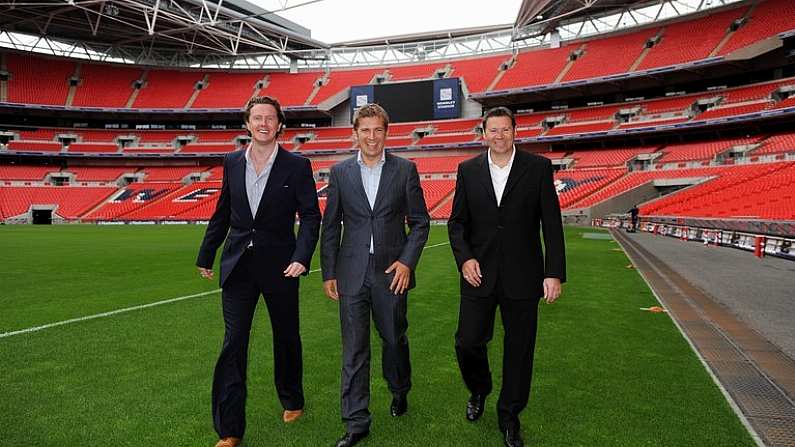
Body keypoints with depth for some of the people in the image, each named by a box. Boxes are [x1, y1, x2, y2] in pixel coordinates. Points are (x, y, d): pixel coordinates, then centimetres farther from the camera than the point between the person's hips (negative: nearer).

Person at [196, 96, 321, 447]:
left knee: (286, 337, 14)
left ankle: (292, 401, 40)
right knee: (232, 344, 1)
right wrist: (206, 256, 15)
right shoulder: (232, 162, 5)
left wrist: (302, 257, -21)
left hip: (279, 266, -2)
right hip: (237, 266, 2)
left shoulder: (297, 166, -5)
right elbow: (222, 214, 12)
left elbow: (310, 216, -8)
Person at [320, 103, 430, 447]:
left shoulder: (405, 169, 1)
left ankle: (400, 391, 44)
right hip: (352, 273, 1)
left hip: (392, 270, 0)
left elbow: (420, 221, 2)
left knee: (394, 338, 15)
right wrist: (328, 273, 3)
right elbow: (330, 226, 6)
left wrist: (407, 261, -9)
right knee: (354, 349, 5)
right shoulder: (340, 172, 4)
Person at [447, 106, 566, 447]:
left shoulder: (538, 167, -1)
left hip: (522, 276, -1)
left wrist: (554, 273, -7)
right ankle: (479, 390, 37)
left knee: (519, 349, 9)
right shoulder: (468, 170, 4)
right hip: (479, 274, 1)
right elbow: (457, 221, 7)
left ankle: (509, 416, 31)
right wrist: (464, 258, -9)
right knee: (467, 342, 3)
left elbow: (551, 224, -2)